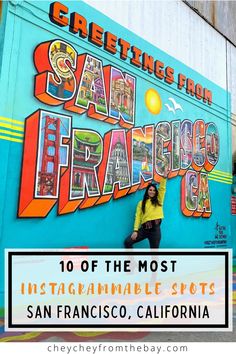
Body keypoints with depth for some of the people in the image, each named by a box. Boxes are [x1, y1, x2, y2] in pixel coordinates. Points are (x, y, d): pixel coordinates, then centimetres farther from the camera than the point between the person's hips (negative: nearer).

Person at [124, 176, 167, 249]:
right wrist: (135, 230, -5)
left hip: (155, 228, -1)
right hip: (144, 228, 1)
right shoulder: (142, 203, 12)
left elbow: (162, 188, 0)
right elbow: (138, 217, 5)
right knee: (127, 241, -9)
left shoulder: (158, 200, 12)